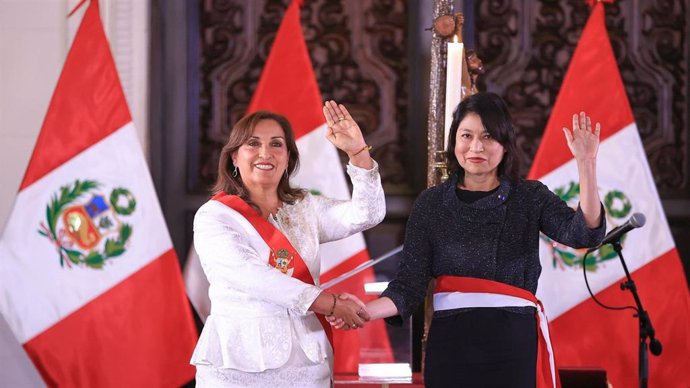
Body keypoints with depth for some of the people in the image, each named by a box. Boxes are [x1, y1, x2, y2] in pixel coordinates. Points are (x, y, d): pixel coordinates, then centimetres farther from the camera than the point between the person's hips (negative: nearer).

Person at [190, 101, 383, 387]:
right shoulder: (213, 216, -4)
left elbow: (366, 214, 3)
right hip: (238, 360, -4)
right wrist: (331, 304, -20)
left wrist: (358, 151, -10)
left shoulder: (305, 208, 13)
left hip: (304, 361, 4)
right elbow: (252, 276, -17)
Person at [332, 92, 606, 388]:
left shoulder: (530, 197, 4)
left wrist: (586, 164, -25)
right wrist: (365, 311, -21)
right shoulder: (431, 204, 4)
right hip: (451, 346, 0)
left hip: (515, 344, 0)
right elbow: (410, 284, -3)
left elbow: (584, 234, -13)